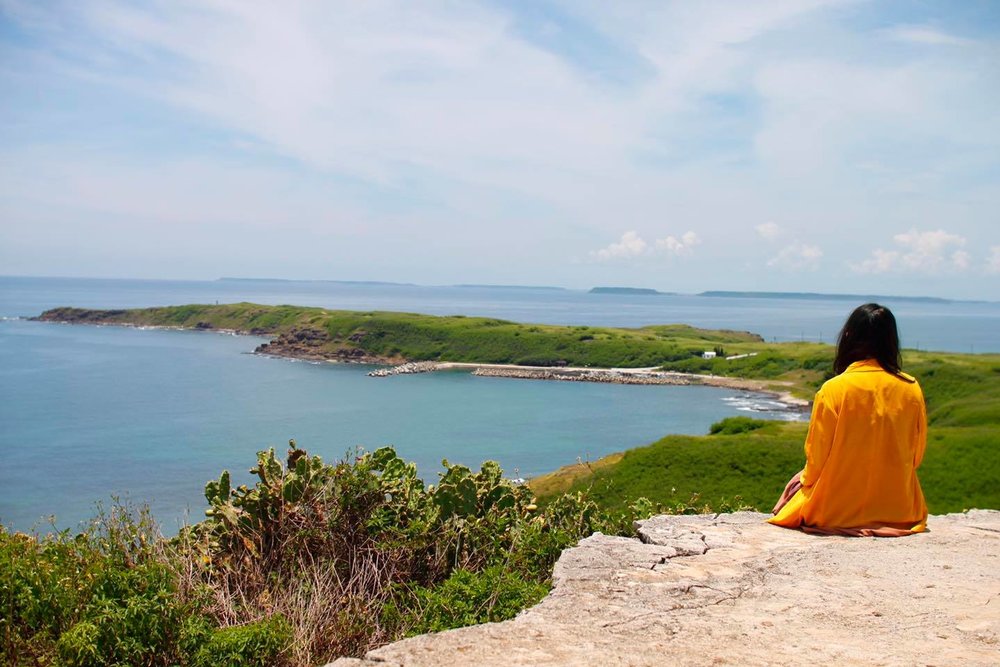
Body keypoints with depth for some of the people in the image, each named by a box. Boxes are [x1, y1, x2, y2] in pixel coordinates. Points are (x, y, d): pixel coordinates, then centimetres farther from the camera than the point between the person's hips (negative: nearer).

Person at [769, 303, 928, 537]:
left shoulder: (833, 390, -16)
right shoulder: (912, 390, -6)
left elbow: (817, 458, -9)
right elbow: (916, 456, 5)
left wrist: (806, 478, 13)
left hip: (839, 512, -4)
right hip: (898, 509, 4)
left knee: (796, 485, 24)